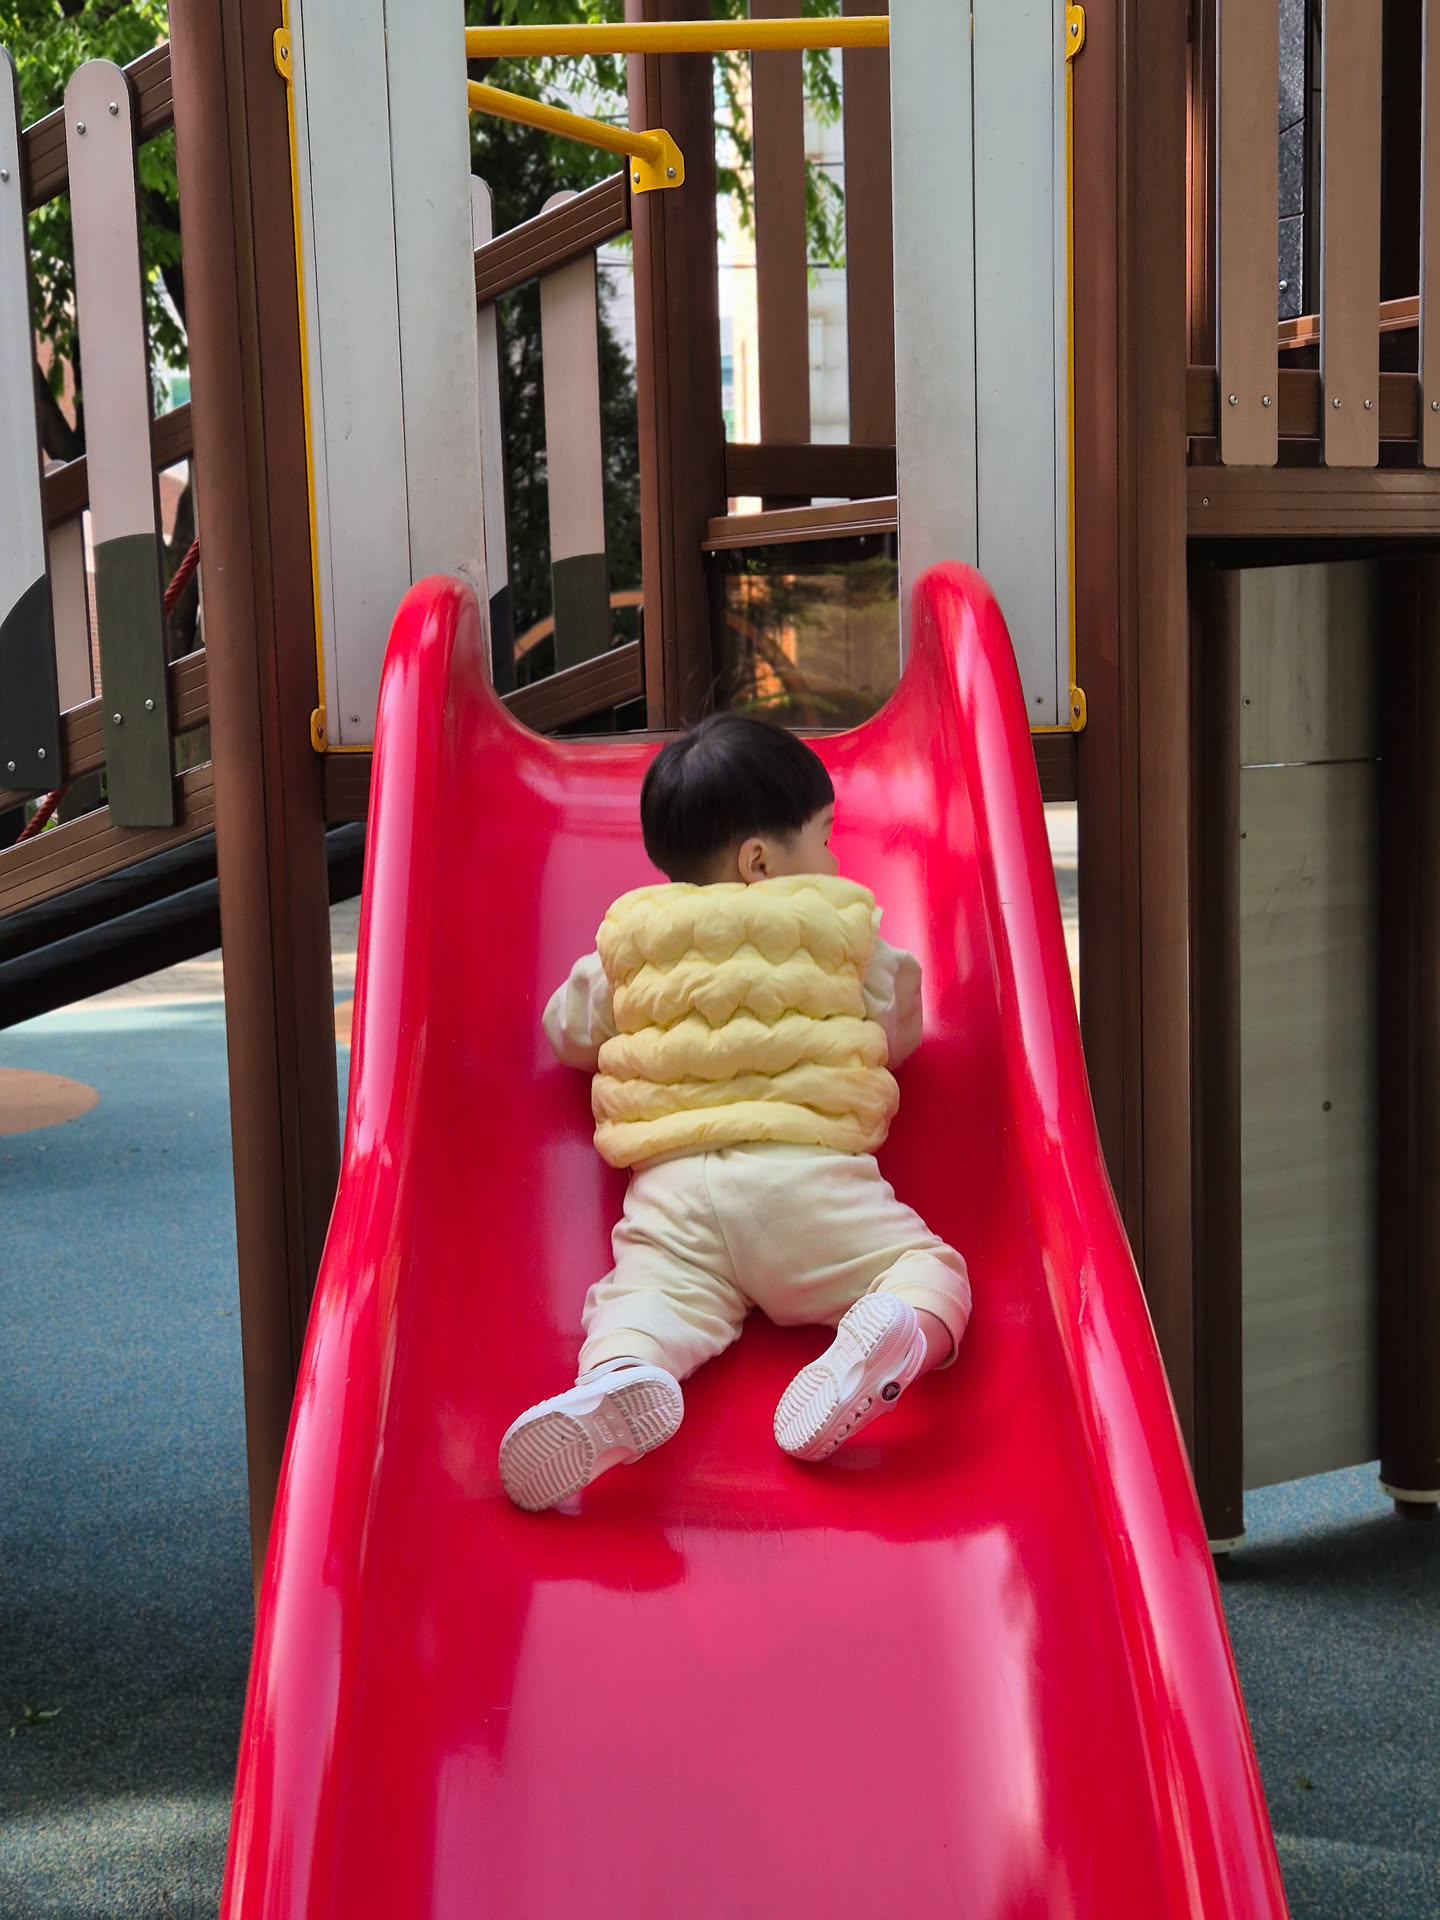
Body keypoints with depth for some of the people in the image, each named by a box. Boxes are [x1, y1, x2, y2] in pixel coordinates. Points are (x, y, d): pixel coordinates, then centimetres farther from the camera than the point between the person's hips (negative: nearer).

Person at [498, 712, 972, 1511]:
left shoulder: (629, 937, 21)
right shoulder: (843, 924, 16)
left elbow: (568, 1032, 33)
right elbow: (899, 1029, 29)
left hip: (672, 1181, 2)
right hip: (807, 1174, -1)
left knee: (639, 1296, -8)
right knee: (931, 1268, 2)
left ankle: (618, 1379, -44)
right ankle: (890, 1332, -33)